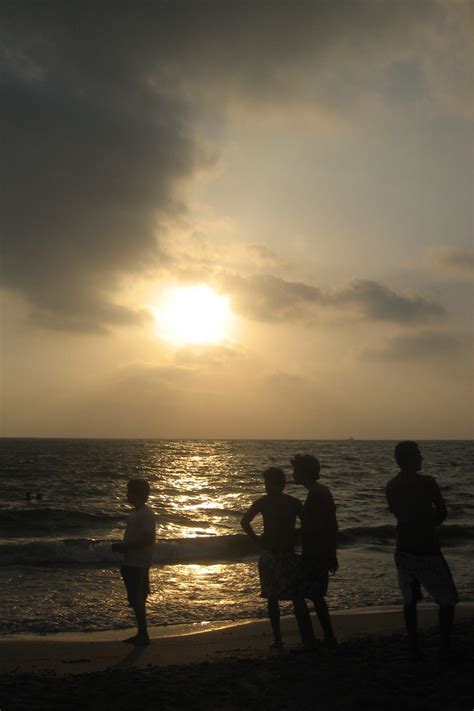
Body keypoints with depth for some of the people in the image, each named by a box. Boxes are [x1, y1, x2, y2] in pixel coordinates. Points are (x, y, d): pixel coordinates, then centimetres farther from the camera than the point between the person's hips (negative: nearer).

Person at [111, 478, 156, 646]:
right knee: (135, 601, 13)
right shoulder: (136, 513, 14)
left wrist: (124, 546, -20)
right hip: (131, 563, 10)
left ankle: (143, 635, 3)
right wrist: (122, 547, 10)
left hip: (138, 564, -10)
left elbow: (148, 539, -24)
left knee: (138, 600, -5)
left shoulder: (146, 514, -16)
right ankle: (141, 634, 21)